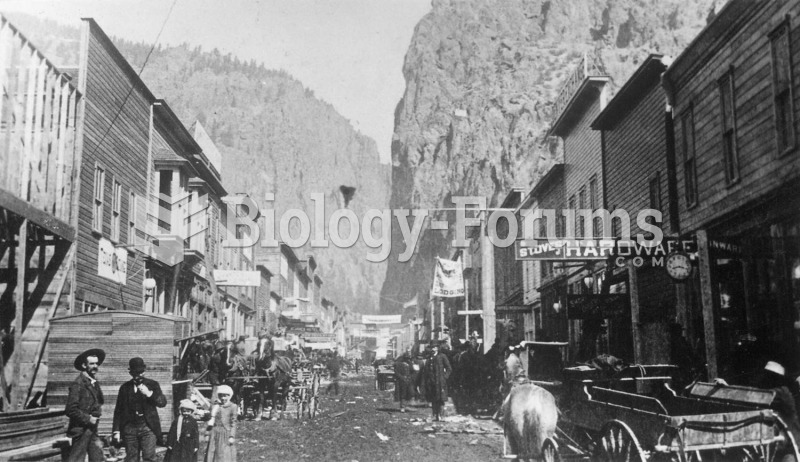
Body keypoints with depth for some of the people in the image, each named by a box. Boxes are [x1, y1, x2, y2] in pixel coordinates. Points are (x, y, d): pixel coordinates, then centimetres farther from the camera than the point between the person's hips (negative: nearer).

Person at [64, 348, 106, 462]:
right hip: (81, 430, -8)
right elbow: (71, 410, -19)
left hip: (92, 430, 8)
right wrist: (88, 419, -15)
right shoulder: (78, 384, -15)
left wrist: (99, 409, 7)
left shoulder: (94, 382, 11)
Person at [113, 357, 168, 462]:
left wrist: (149, 394, -16)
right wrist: (116, 430, 6)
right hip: (130, 428, 2)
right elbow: (118, 410, 11)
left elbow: (163, 402, -3)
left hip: (148, 427, -2)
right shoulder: (125, 387, 11)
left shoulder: (152, 384, 7)